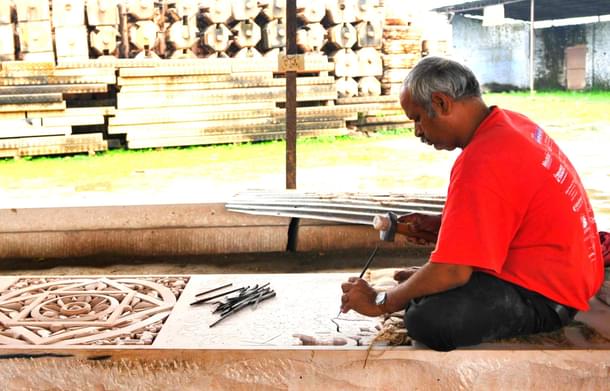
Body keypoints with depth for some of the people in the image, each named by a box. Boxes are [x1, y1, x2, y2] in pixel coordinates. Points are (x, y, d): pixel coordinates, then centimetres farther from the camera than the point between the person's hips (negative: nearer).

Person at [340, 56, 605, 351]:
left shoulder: (482, 163, -26)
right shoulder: (512, 124, 3)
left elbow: (451, 272, -25)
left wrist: (380, 302, -11)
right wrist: (440, 226, 5)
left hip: (546, 295, -10)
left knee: (426, 319, -29)